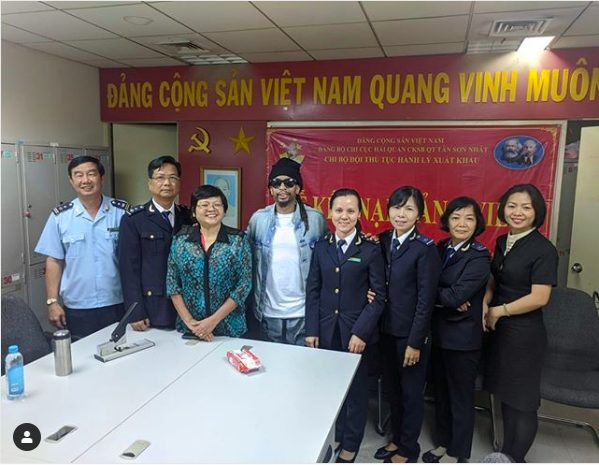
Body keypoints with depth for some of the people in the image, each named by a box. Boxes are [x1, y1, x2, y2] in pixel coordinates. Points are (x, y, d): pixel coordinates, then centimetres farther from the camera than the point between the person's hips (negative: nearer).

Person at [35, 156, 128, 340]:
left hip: (118, 305, 0)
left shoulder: (122, 211, -4)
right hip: (77, 309, 0)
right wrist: (52, 302, 0)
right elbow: (54, 261, 3)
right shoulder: (60, 216, -2)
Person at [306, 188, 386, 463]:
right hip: (326, 330, 2)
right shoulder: (321, 247, 4)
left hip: (356, 331, -2)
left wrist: (360, 332, -13)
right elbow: (312, 291, 5)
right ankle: (333, 436, 33)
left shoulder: (371, 250, -5)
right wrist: (311, 330, -1)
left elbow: (379, 296, -7)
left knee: (356, 389, 12)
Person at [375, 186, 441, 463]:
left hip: (411, 333, -5)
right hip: (386, 329, 5)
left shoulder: (425, 248, -15)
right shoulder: (382, 241, 2)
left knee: (411, 392, 12)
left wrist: (415, 341, -14)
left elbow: (426, 300, -15)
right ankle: (397, 439, 40)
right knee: (392, 389, 19)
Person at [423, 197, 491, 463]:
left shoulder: (479, 257, -14)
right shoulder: (440, 249, 5)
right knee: (440, 392, 19)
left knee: (461, 397, 11)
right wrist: (447, 299, -18)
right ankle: (443, 443, 38)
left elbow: (456, 295, -23)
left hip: (463, 336, -6)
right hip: (438, 332, 6)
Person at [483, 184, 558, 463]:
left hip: (524, 333, -7)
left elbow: (539, 298, -21)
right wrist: (484, 306, -4)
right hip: (499, 329, 7)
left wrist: (500, 311, -13)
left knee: (522, 399, 9)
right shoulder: (502, 242, 4)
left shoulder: (544, 250, -16)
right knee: (505, 394, 19)